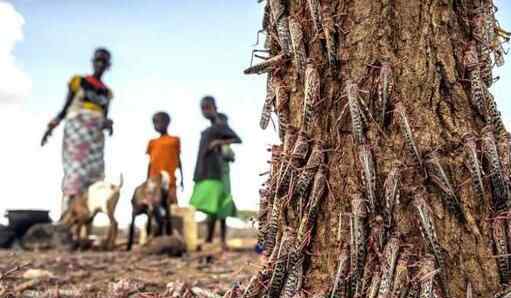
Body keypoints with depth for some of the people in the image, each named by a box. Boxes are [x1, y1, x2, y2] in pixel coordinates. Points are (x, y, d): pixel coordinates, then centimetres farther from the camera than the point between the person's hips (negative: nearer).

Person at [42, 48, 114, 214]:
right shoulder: (78, 81, 7)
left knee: (93, 174, -3)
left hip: (96, 136, 4)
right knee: (75, 171, -15)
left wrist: (108, 124, -5)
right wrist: (52, 126, -6)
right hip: (76, 129, -4)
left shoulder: (107, 92, 15)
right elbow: (65, 109, 6)